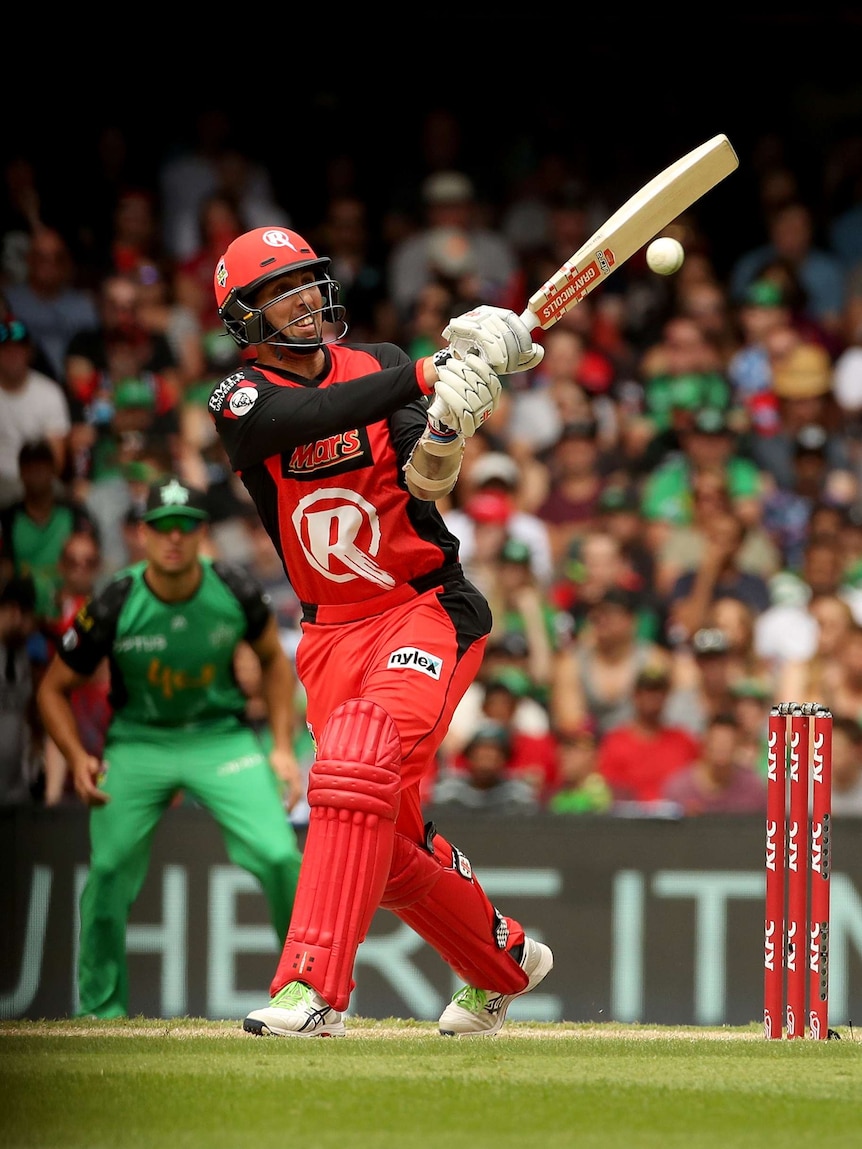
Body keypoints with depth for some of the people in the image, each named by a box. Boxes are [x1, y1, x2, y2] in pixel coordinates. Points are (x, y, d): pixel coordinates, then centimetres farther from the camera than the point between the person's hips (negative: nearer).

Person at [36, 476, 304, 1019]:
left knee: (279, 856, -17)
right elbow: (54, 689, -4)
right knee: (109, 871, -16)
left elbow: (274, 657, 8)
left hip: (221, 736, 1)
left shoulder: (235, 591, -13)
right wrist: (78, 759, -19)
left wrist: (283, 747, 1)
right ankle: (101, 1010, 2)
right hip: (137, 743, -1)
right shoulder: (114, 606, -18)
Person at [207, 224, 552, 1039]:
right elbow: (309, 415, -27)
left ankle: (313, 988, -31)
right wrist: (430, 376, -35)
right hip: (333, 634, 3)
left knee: (357, 773, -25)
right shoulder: (242, 401, -4)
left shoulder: (381, 366, 0)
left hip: (429, 609, -2)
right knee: (385, 833, 2)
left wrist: (448, 424, -37)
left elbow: (428, 481, -16)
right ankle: (503, 961, 27)